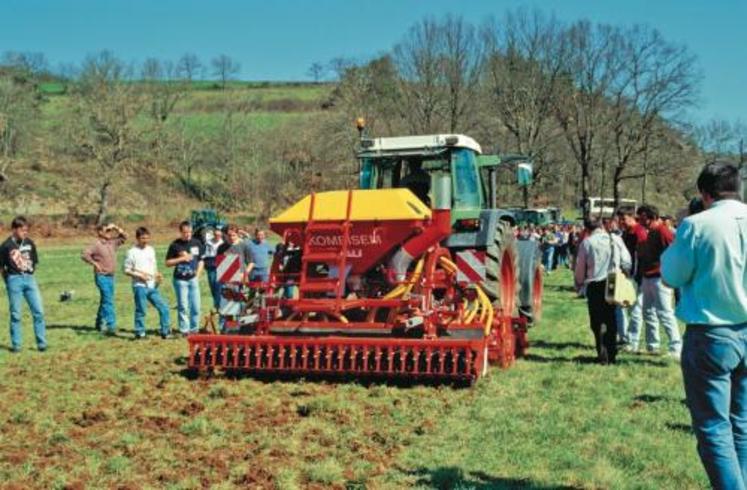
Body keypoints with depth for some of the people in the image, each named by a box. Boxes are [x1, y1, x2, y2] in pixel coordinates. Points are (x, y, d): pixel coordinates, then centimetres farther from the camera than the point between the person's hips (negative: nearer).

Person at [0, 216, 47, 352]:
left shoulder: (29, 243, 6)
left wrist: (30, 272, 9)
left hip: (29, 279, 4)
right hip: (14, 280, -4)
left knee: (38, 311, -1)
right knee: (15, 314, 4)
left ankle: (42, 343, 5)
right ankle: (16, 344, 12)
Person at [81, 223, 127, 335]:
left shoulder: (112, 243, 11)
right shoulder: (96, 244, -9)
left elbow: (124, 237, 20)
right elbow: (84, 254, -19)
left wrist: (117, 229, 7)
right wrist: (95, 263, -16)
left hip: (111, 276, 8)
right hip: (102, 276, -8)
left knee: (105, 301, 15)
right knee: (108, 301, -14)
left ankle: (100, 324, 26)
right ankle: (111, 325, -17)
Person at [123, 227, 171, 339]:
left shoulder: (151, 250, 13)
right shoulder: (132, 252, -4)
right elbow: (127, 270, -4)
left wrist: (157, 274, 1)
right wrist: (139, 275, -17)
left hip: (152, 286, 6)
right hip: (140, 286, -6)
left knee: (163, 308, 2)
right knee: (141, 310, -2)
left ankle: (165, 331, 9)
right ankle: (140, 332, 10)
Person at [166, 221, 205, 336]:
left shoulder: (197, 243, 6)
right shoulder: (175, 245, -4)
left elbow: (201, 260, 15)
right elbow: (168, 263, -1)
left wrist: (198, 273, 4)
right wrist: (181, 259, -13)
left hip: (193, 279, 3)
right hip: (180, 280, -3)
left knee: (196, 306, 2)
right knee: (183, 306, -2)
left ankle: (194, 329, 14)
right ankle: (184, 330, 4)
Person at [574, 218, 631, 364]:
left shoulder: (587, 242, -3)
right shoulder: (616, 239, 2)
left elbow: (580, 267, 1)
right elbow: (626, 262, 2)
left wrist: (579, 284, 16)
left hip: (594, 285, -3)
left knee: (597, 321, 6)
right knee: (611, 319, 14)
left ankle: (603, 354, -2)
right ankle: (611, 354, 16)